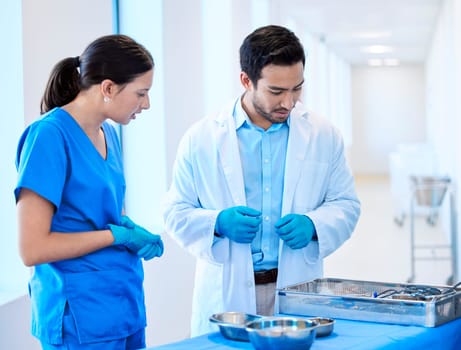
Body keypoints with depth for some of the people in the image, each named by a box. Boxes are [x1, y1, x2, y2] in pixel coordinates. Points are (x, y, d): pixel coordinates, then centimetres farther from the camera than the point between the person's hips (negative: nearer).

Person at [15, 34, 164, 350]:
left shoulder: (108, 133, 8)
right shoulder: (49, 135, -16)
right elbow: (32, 248, -19)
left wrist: (138, 233, 1)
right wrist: (116, 235, -14)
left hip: (126, 308, 8)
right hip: (82, 320, -8)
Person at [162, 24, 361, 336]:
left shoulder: (323, 135, 2)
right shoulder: (202, 138, -3)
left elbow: (345, 205, 7)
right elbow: (176, 212, 2)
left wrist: (312, 225, -13)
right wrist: (218, 223, -17)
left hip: (298, 292, 1)